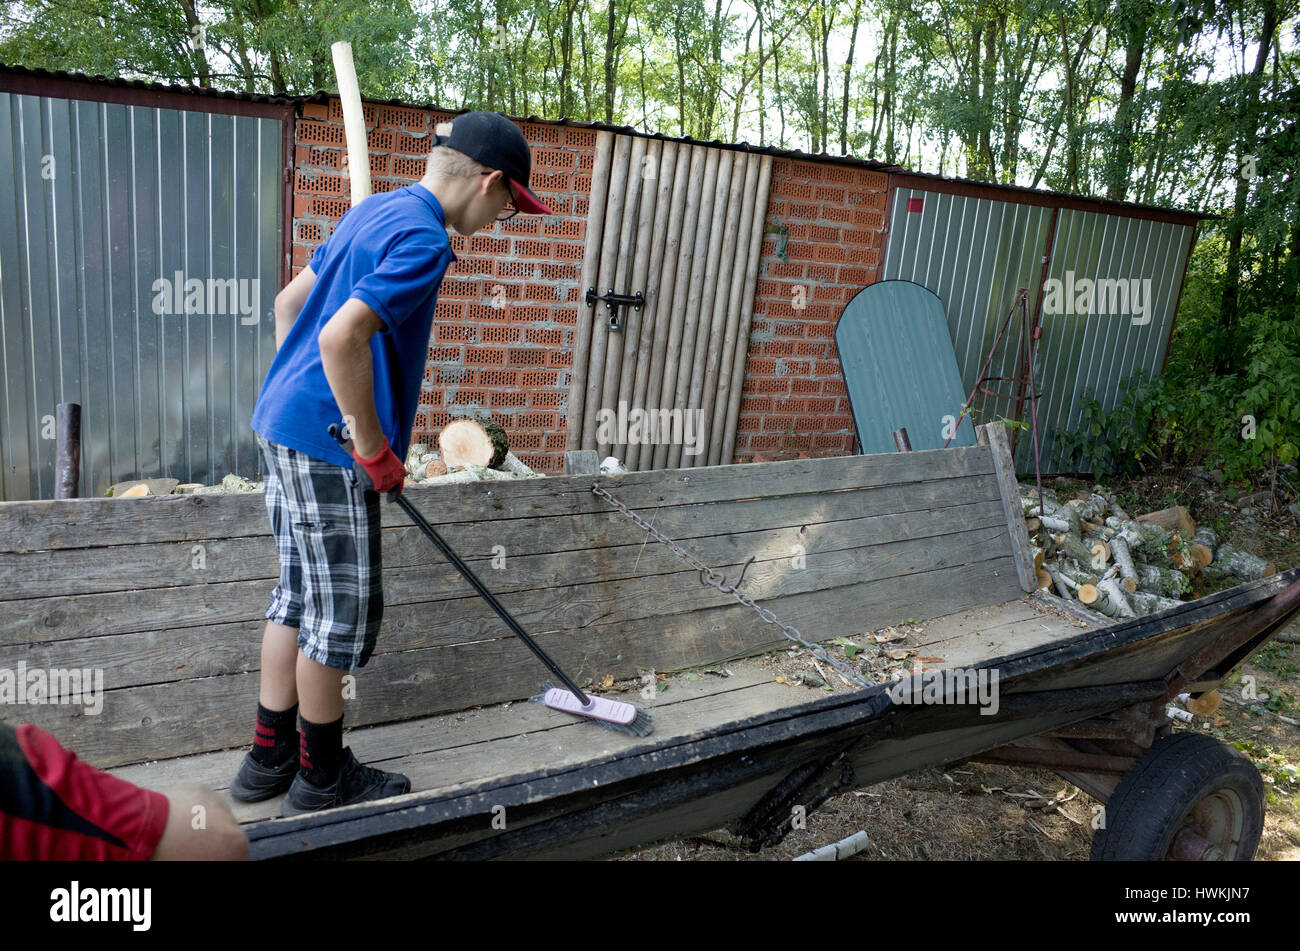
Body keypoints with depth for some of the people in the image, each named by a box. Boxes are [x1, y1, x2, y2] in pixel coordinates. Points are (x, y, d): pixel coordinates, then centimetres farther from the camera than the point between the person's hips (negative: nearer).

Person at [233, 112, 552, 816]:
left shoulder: (372, 210, 14)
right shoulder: (423, 238, -17)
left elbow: (289, 303, 20)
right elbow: (342, 338, -29)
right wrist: (376, 449, -19)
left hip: (282, 426, 10)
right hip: (328, 445, -10)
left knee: (299, 594, 18)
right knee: (342, 609, 4)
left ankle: (269, 759, 29)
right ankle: (321, 779, 20)